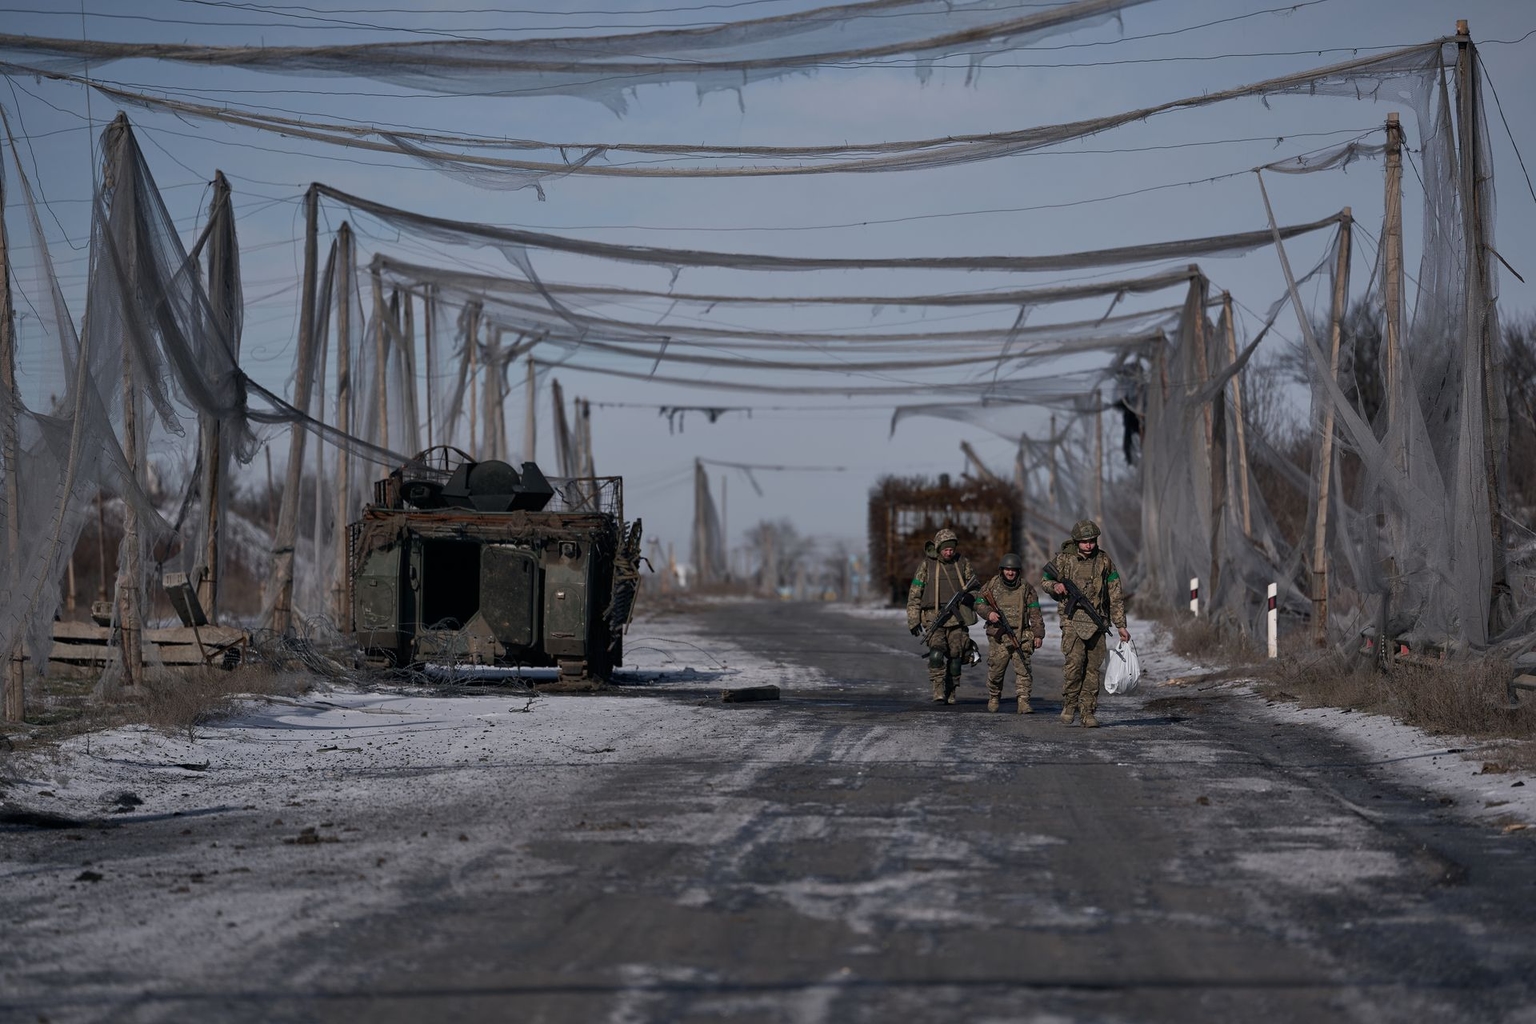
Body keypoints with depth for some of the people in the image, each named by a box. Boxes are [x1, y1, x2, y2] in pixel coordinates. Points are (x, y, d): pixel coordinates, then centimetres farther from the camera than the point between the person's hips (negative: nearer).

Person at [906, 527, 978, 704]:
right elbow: (914, 594, 4)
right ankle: (938, 692, -19)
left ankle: (950, 693, 14)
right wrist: (913, 620, -1)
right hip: (934, 618, -2)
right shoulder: (926, 565, 1)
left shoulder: (962, 564, 8)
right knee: (936, 654, -20)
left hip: (957, 618, 2)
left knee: (955, 657, 2)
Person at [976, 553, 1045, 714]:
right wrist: (988, 613, -12)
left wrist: (1038, 634, 2)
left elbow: (1035, 613, 7)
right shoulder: (993, 585, 6)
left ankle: (1023, 701, -6)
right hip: (998, 636, 0)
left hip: (1021, 636, 0)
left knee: (1023, 669, -7)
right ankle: (993, 699, 25)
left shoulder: (1026, 588, 6)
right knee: (995, 670, 5)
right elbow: (979, 604, 9)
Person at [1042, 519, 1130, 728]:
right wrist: (1055, 586, -10)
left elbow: (1115, 595, 6)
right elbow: (1044, 578, 14)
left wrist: (1121, 625, 4)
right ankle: (1069, 703, -2)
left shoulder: (1104, 561, 2)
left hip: (1096, 622, 2)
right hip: (1072, 619, -2)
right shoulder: (1064, 559, -1)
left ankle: (1088, 713, 8)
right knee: (1074, 660, -19)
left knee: (1092, 668, 2)